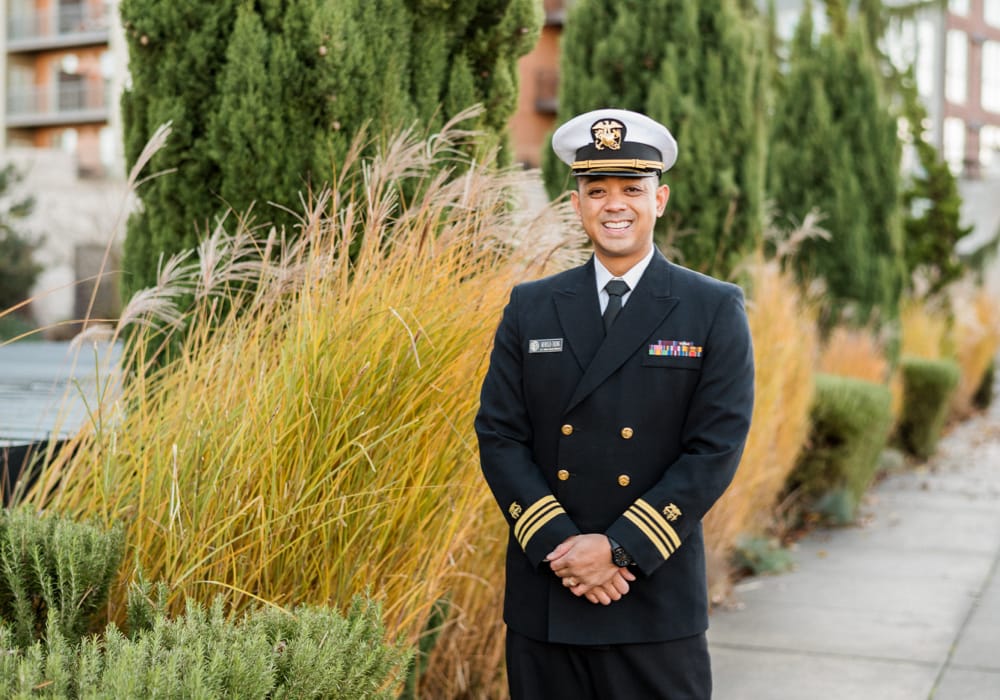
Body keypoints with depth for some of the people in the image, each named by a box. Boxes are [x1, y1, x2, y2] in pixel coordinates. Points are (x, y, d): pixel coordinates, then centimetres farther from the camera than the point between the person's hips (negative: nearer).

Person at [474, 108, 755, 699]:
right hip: (544, 598, 2)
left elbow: (717, 448, -8)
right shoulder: (531, 307, 6)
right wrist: (558, 545, -11)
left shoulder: (715, 311, -1)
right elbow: (498, 435, 2)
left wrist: (619, 548, -14)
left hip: (657, 603, -2)